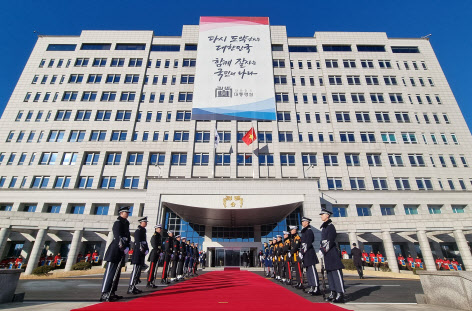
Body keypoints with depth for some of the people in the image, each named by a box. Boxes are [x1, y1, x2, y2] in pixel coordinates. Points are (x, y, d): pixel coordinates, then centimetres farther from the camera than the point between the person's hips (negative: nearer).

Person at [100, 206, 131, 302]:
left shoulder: (125, 223, 18)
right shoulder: (118, 222, -9)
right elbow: (118, 237, -19)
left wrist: (127, 247, 2)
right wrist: (124, 248, -20)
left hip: (121, 252, 9)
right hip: (115, 252, -9)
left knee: (117, 272, 12)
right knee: (110, 271, -7)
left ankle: (111, 293, 19)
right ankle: (104, 294, -4)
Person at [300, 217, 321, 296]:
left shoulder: (309, 231, -13)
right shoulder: (304, 231, 16)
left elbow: (308, 243, -20)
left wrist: (302, 252, -18)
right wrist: (301, 252, 12)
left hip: (309, 253, -10)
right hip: (306, 254, 10)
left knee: (312, 271, -7)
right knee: (308, 271, 13)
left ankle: (316, 289, -3)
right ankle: (312, 287, 21)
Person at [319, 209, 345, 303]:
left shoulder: (330, 226, -12)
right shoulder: (324, 227, 16)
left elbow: (330, 241, -19)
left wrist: (323, 250, -18)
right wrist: (321, 250, 7)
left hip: (332, 253, -9)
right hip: (327, 254, 9)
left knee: (336, 273, -6)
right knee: (329, 273, 13)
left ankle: (340, 294, -2)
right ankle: (333, 293, 21)